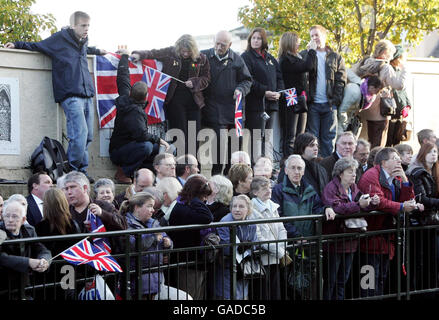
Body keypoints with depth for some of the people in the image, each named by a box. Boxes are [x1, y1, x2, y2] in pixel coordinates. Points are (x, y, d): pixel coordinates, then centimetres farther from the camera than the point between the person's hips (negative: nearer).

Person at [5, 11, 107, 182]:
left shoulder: (83, 43, 20)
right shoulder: (60, 39, 2)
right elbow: (38, 46, 9)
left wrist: (98, 51, 56)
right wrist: (17, 45, -1)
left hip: (87, 96, 7)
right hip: (70, 96, -7)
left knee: (88, 136, 3)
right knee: (80, 134, -17)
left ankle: (81, 171, 9)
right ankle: (73, 171, -7)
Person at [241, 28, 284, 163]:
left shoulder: (270, 58, 18)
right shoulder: (246, 57, -2)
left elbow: (279, 77, 17)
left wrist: (278, 92, -2)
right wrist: (264, 92, -18)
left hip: (272, 103, 7)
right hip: (255, 103, -7)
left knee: (269, 136, 9)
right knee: (256, 136, -9)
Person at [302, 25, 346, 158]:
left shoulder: (336, 57, 10)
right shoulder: (305, 55, 9)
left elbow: (341, 80, 5)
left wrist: (336, 100, -6)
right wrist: (311, 52, -12)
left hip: (330, 103, 1)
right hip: (312, 103, -1)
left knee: (329, 137, 2)